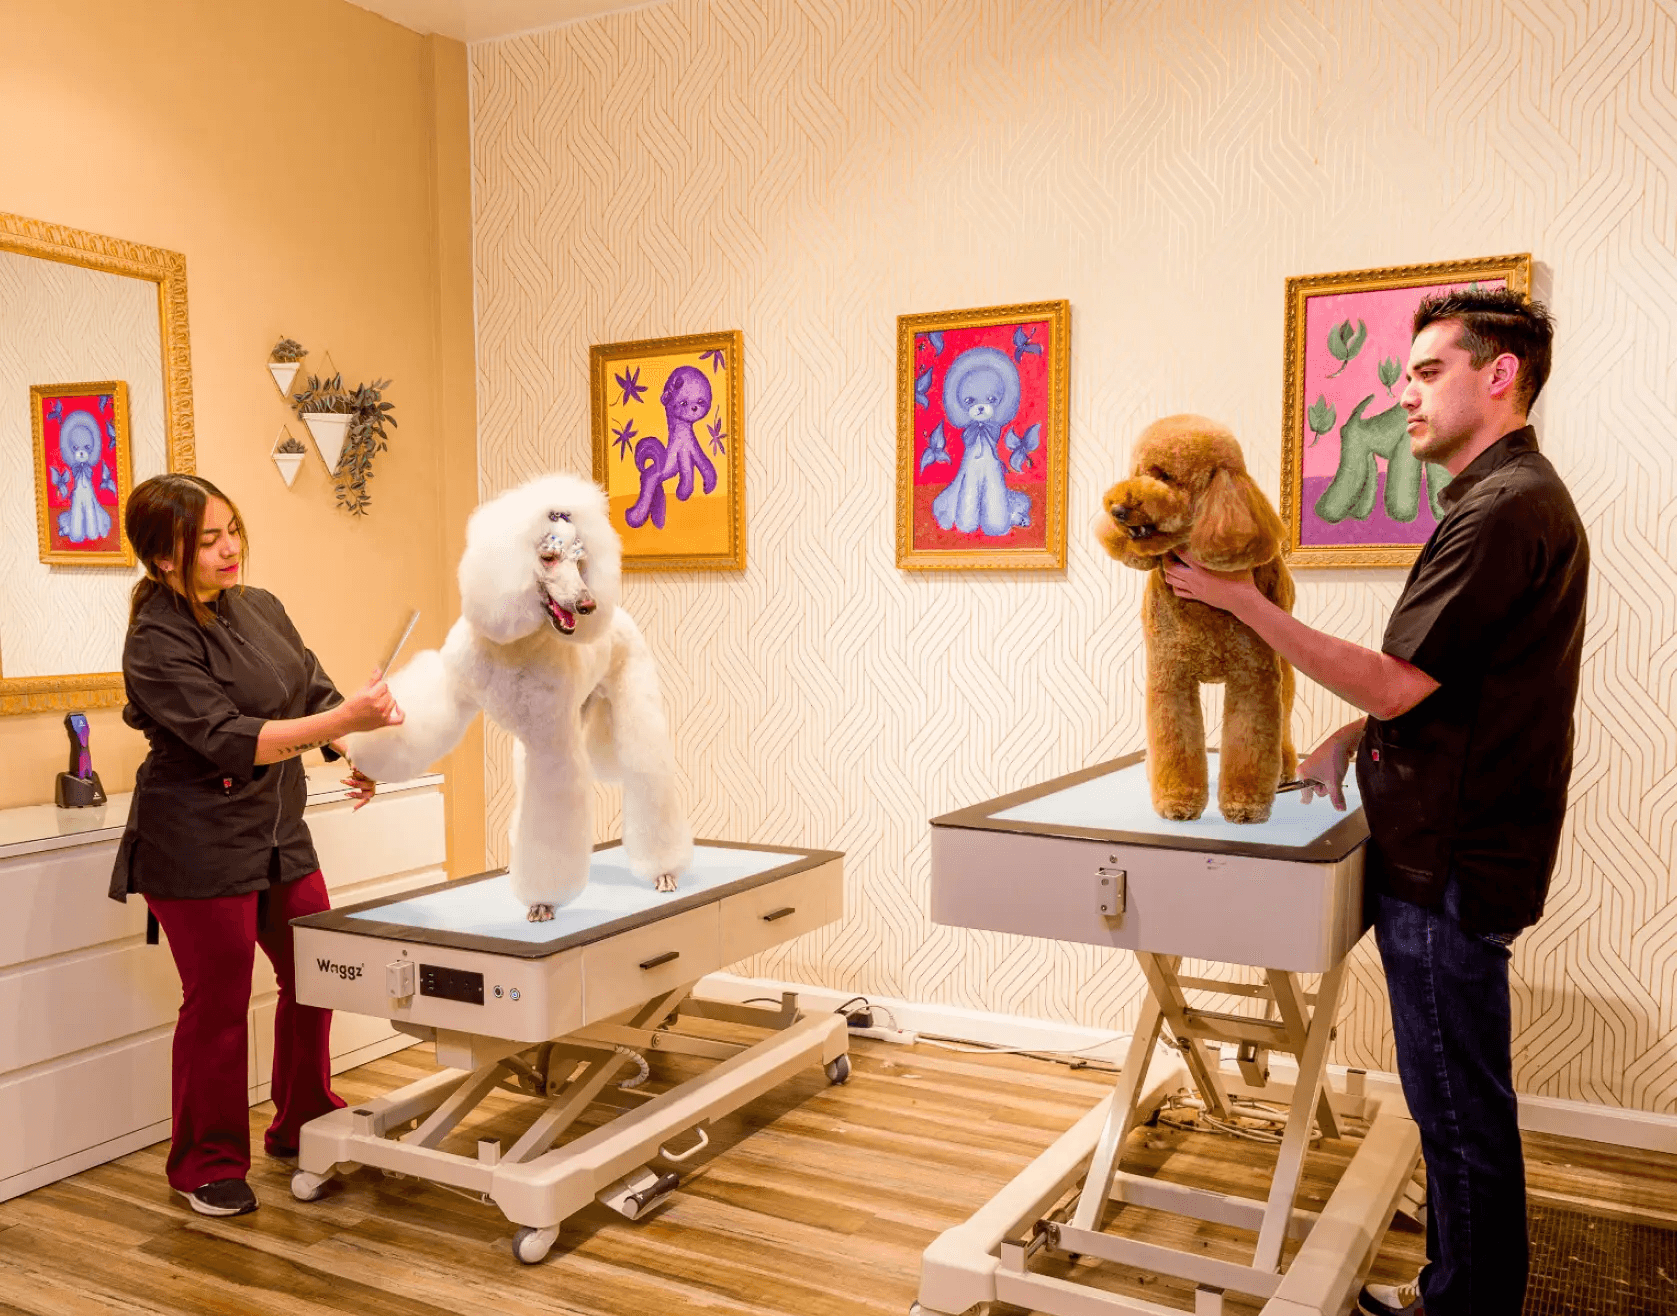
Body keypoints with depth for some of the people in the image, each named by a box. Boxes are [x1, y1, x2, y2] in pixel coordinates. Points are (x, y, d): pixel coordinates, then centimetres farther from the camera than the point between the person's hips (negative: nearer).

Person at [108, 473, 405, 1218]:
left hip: (279, 833, 7)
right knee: (218, 1004, 4)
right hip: (198, 845, -7)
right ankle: (208, 1165, 23)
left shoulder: (260, 607, 5)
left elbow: (316, 692, 9)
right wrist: (343, 720, -35)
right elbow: (229, 738, -26)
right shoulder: (157, 641, -17)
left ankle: (303, 1126, 34)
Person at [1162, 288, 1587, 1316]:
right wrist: (1353, 738, 9)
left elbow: (1393, 684, -20)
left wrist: (1243, 600, -16)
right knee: (1459, 1098, 20)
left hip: (1452, 863, -10)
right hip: (1449, 848, 10)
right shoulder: (1512, 496, 15)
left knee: (1459, 1104, 3)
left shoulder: (1506, 508, -19)